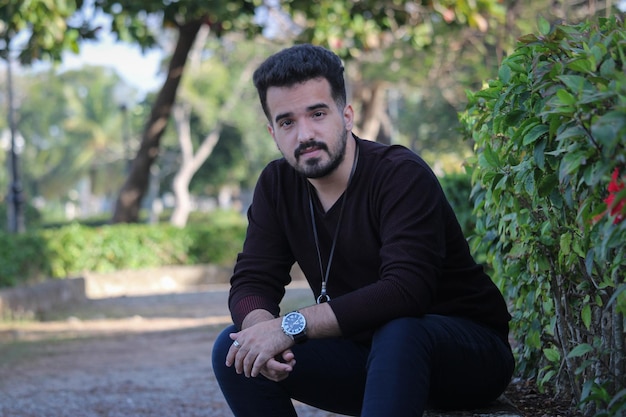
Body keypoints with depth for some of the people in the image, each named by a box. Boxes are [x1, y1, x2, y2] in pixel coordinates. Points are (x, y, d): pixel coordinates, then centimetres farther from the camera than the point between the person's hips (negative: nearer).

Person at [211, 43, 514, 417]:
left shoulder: (403, 175, -21)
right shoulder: (278, 185, 1)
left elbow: (405, 291, -33)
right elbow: (251, 282, -2)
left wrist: (292, 325, -35)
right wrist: (262, 328, -27)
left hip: (468, 349, -6)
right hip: (367, 351, 6)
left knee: (397, 334, -40)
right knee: (235, 349, -13)